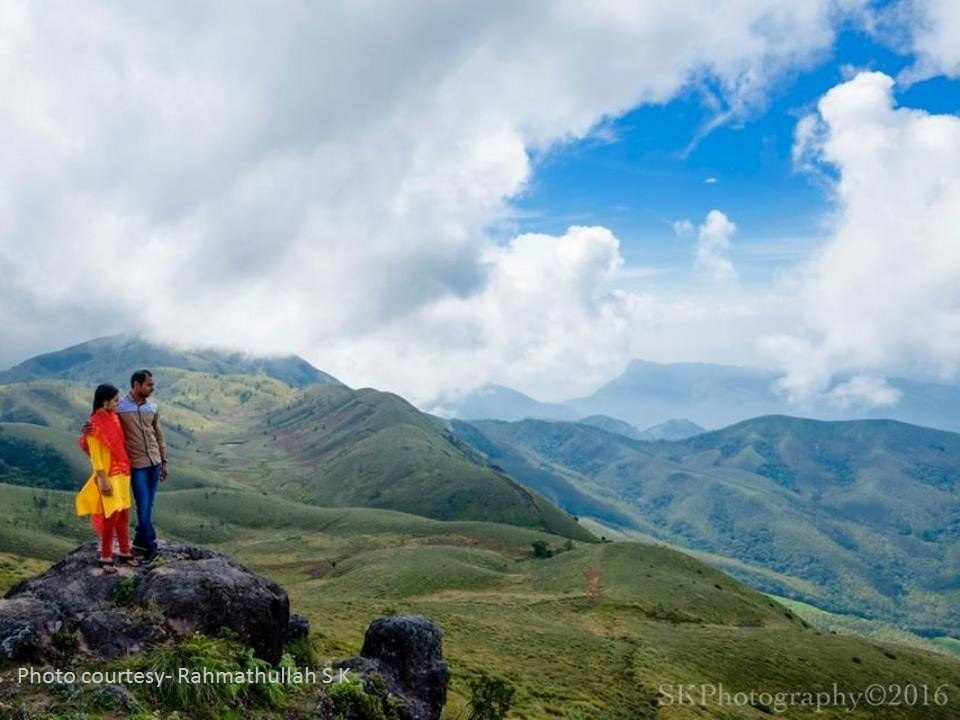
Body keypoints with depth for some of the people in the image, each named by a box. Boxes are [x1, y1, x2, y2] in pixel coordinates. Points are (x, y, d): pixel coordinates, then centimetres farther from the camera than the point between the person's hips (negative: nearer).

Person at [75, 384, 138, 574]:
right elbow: (95, 455, -16)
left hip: (122, 473, 7)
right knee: (112, 516, -3)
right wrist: (103, 479, -18)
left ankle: (125, 551, 25)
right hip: (109, 476, -7)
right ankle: (105, 557, 9)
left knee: (124, 514, 13)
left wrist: (127, 470, 14)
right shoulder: (96, 424, -16)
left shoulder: (114, 418, 6)